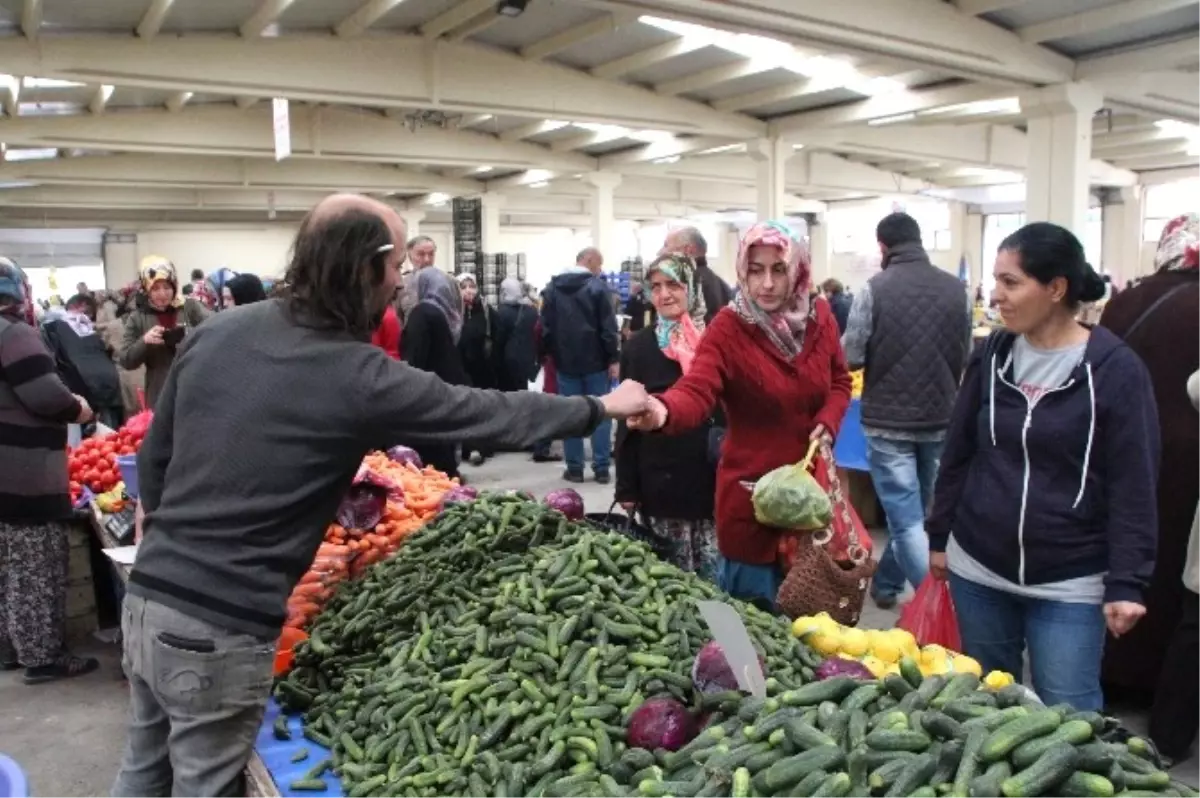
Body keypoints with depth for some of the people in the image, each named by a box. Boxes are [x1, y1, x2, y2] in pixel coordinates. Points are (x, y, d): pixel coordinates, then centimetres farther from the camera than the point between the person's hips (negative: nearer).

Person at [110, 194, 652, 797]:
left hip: (148, 594, 7)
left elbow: (153, 457, 11)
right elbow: (492, 414, -8)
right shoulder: (359, 378, -17)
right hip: (219, 627, -7)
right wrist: (601, 407, 5)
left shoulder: (214, 333, 2)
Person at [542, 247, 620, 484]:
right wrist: (613, 359, -6)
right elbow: (608, 327, -11)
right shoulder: (598, 286, -7)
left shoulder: (553, 287, 6)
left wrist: (553, 354, 17)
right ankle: (601, 469, 4)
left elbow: (546, 326, 9)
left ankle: (574, 468, 9)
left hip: (565, 361, 3)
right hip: (595, 361, -3)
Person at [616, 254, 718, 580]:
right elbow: (627, 422, 4)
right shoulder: (638, 347, 2)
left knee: (715, 571, 6)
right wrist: (627, 487, 1)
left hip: (713, 478, 0)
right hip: (661, 484, 0)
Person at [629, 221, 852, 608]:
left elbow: (839, 381, 14)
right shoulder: (728, 328, -17)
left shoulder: (819, 318, -1)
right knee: (751, 606, 9)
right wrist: (664, 410, -55)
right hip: (751, 491, -4)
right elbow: (697, 390, -33)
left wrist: (828, 420, -6)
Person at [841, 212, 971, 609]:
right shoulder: (957, 289, -1)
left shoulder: (874, 289, -12)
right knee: (911, 509, 19)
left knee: (906, 518, 2)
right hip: (942, 418, 4)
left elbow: (851, 356, -11)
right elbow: (966, 356, 8)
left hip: (888, 419, -4)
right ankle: (885, 583, 34)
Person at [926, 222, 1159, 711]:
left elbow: (1133, 488, -9)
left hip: (1069, 584, -4)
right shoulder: (992, 356, 2)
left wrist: (1126, 583, -12)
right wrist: (939, 536, 11)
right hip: (977, 569, 4)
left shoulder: (1115, 368, -10)